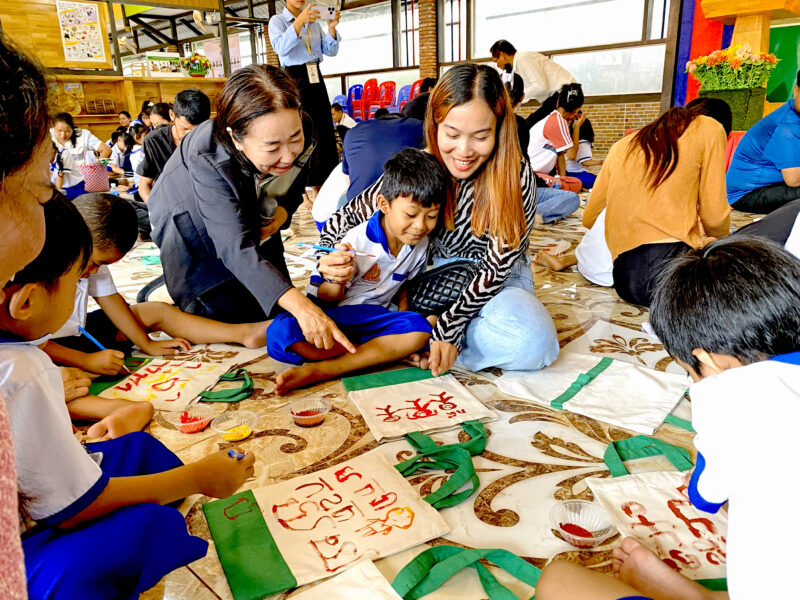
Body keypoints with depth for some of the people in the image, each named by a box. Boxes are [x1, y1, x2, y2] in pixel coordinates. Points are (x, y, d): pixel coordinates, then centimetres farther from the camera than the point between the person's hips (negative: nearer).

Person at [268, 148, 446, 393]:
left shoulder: (420, 244, -2)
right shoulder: (357, 241, -17)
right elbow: (327, 298, -10)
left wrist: (403, 313, 1)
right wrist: (337, 281, -32)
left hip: (371, 316, 4)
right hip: (331, 314, -3)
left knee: (419, 329, -28)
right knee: (281, 331, -33)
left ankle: (321, 369, -28)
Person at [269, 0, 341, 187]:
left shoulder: (314, 21, 17)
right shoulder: (277, 21, 1)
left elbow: (330, 51, 12)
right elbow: (281, 48, -18)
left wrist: (331, 28, -6)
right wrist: (300, 21, -28)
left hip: (316, 79, 6)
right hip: (294, 80, -6)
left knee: (325, 131, 1)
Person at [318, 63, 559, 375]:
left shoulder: (516, 177, -21)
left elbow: (497, 266, -20)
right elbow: (348, 215, -5)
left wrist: (447, 330, -30)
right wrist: (329, 261, -27)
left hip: (497, 281, -1)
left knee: (534, 344, -34)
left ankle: (421, 339, -16)